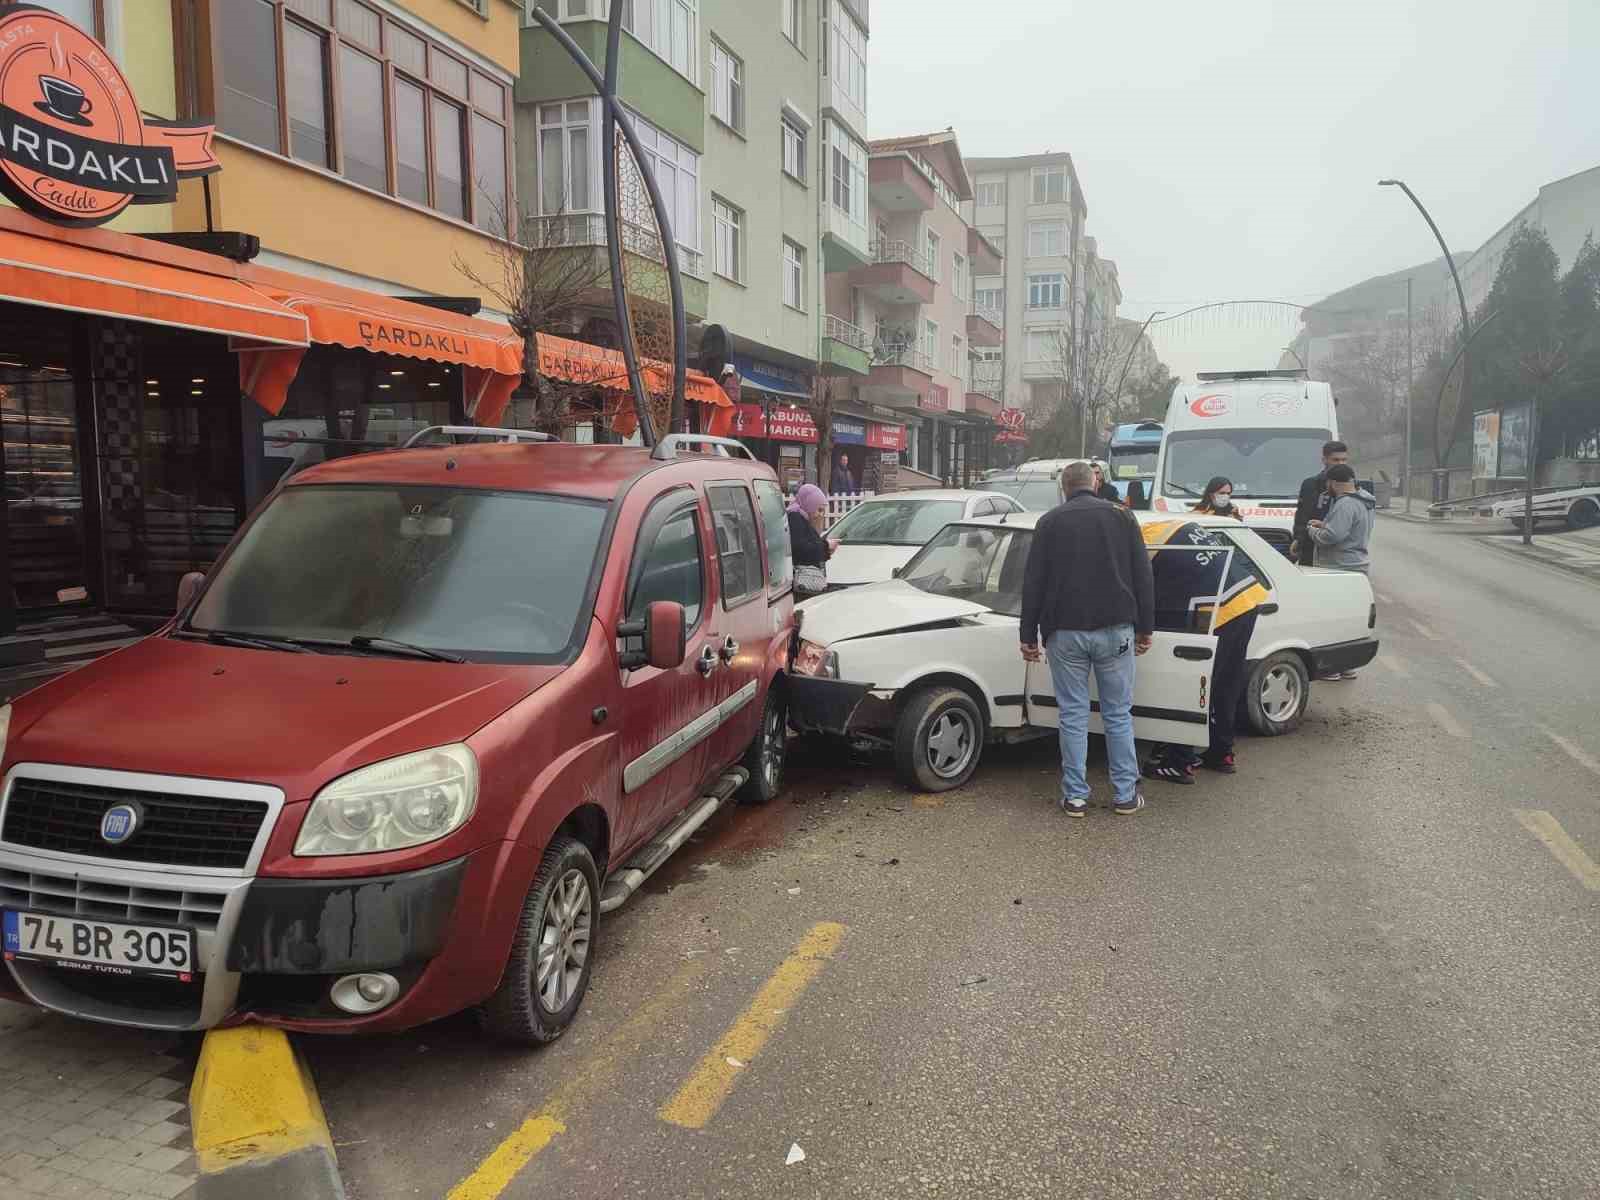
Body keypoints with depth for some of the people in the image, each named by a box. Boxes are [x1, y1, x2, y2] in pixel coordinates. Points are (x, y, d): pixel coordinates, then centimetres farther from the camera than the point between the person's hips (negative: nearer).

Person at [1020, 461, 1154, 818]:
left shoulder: (1049, 522, 3)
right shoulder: (1122, 517, 6)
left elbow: (1033, 583, 1)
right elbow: (1143, 577, 6)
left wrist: (1029, 635, 6)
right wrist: (1145, 628, 12)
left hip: (1065, 632, -1)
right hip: (1115, 631, 1)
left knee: (1073, 715, 5)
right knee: (1118, 714, 8)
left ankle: (1075, 796, 8)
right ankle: (1126, 794, 13)